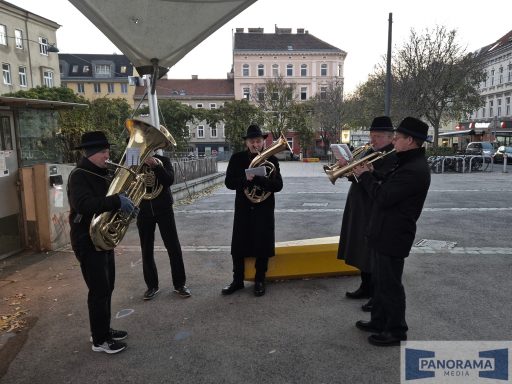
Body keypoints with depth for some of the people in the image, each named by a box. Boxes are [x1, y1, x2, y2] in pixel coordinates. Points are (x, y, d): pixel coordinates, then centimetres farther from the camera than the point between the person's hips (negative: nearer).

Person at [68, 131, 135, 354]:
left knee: (107, 288, 17)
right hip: (88, 241, -9)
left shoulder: (101, 174, 11)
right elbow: (83, 204, -34)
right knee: (99, 291, -2)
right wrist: (117, 201, -41)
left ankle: (105, 330, 32)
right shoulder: (79, 176, -17)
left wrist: (124, 202, -3)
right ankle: (99, 341, 12)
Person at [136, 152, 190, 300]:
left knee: (174, 247, -1)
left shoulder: (163, 160, -2)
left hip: (163, 209, -2)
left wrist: (156, 166, -32)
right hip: (143, 211, 2)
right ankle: (152, 285, 18)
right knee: (147, 250, 6)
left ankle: (179, 284, 11)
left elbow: (170, 180, -19)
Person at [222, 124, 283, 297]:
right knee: (238, 246, 7)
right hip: (243, 208, 1)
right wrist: (247, 180, -22)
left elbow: (278, 185, -11)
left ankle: (259, 281, 22)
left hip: (264, 209, -1)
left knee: (262, 246, 5)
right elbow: (229, 182, -5)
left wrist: (255, 178, -23)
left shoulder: (271, 159, -1)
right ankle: (237, 280, 22)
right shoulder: (237, 158, 3)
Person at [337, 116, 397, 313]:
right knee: (363, 252, 18)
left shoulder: (395, 157, -13)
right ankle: (366, 287, 35)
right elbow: (356, 175, 10)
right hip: (359, 211, 9)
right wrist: (347, 166, -8)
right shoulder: (367, 152, 13)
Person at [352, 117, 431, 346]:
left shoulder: (414, 170, -24)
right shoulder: (409, 163, 10)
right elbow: (387, 190, 13)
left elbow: (383, 198, -26)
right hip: (385, 233, 10)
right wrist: (369, 175, 2)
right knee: (379, 281, 21)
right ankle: (379, 322, 36)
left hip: (392, 237, -10)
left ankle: (396, 331, 21)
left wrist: (365, 175, -13)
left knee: (390, 285, 4)